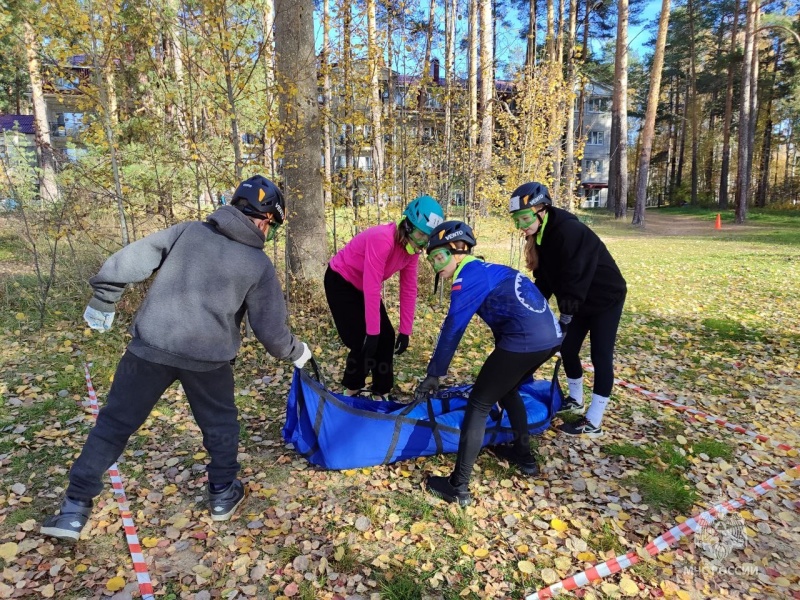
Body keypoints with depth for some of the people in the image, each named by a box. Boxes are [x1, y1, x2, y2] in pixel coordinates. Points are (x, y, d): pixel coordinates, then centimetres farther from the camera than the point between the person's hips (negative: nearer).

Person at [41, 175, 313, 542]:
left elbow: (130, 261, 1)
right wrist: (297, 352, 17)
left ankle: (75, 509, 22)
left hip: (151, 347, 2)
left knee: (114, 424, 16)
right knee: (220, 423, 23)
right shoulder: (259, 265, -2)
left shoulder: (188, 231, 2)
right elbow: (271, 330, -1)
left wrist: (103, 300, 15)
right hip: (208, 358, -1)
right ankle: (223, 495, 34)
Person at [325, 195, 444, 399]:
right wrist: (372, 333, -31)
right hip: (340, 282, -7)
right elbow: (372, 289, -35)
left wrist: (405, 331, -7)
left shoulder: (412, 247, -10)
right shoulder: (382, 239, -35)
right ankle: (350, 395, 13)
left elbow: (409, 289, -8)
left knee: (387, 339, 2)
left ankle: (380, 396, 16)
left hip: (362, 286, 8)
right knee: (363, 342, -10)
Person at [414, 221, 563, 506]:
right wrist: (502, 360, 39)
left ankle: (458, 487, 5)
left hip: (524, 341, -9)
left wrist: (434, 373, -1)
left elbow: (452, 329, -7)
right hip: (551, 336, 9)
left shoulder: (469, 277, -4)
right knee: (507, 390, 30)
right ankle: (524, 455, 41)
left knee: (479, 406, 0)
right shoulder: (487, 269, 24)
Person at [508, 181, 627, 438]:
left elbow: (575, 277, -32)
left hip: (605, 297, -8)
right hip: (580, 301, 8)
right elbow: (545, 278, 2)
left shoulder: (570, 231, -30)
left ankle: (593, 423, 2)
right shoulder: (541, 236, -3)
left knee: (600, 356, -4)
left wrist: (566, 314, -29)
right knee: (567, 348, 10)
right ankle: (576, 400, 32)